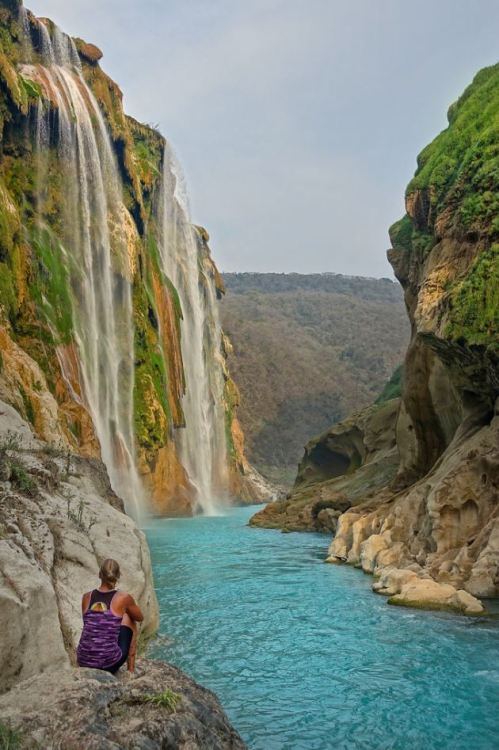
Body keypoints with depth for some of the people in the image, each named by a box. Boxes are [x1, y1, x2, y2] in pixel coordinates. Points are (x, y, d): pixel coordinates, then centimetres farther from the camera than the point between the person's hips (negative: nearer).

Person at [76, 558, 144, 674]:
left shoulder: (87, 597, 1)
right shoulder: (123, 598, -9)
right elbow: (140, 618, 11)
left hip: (83, 662, 4)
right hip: (109, 663, -4)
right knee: (130, 619, 23)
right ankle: (130, 671, 26)